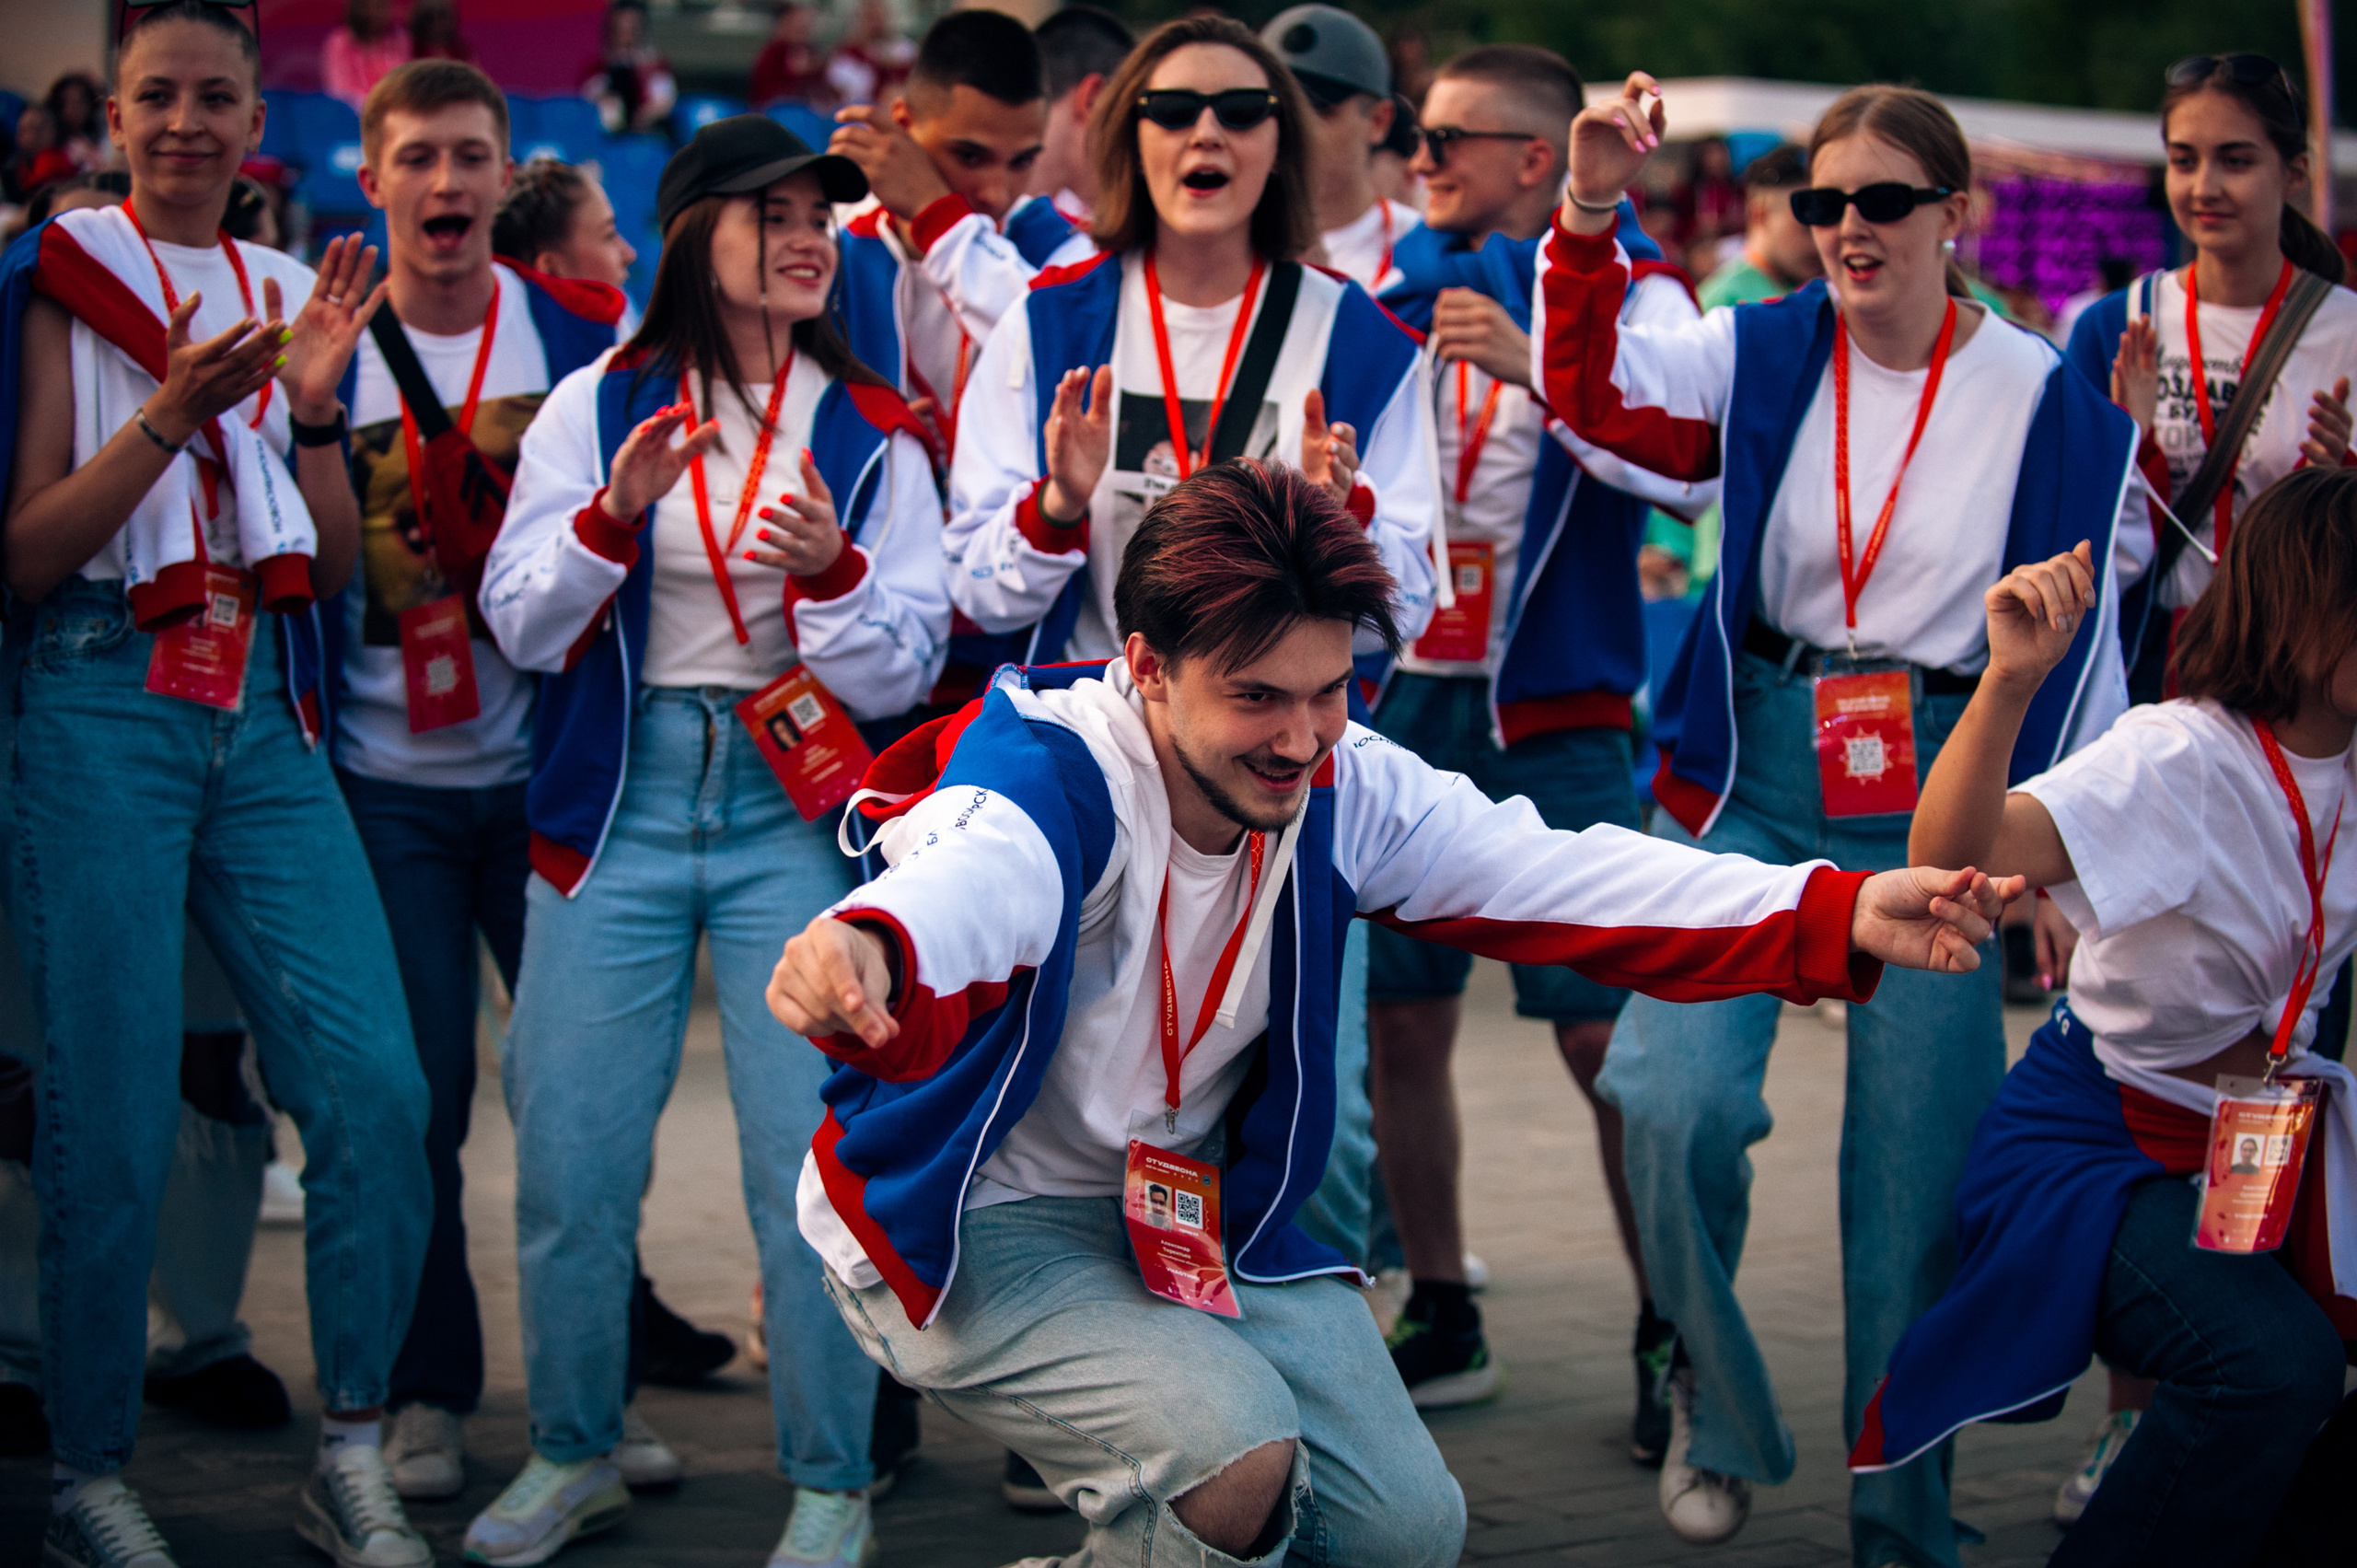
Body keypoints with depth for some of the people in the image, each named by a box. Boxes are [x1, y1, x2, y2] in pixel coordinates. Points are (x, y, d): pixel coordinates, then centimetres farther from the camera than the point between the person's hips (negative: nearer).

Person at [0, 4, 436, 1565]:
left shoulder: (287, 292, 15)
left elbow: (338, 562, 13)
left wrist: (315, 405, -2)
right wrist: (171, 414, -16)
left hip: (267, 719, 4)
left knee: (375, 1084, -8)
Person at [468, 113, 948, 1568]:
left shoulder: (873, 433, 4)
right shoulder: (596, 406, 5)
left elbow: (905, 671, 0)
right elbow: (522, 627, 0)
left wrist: (832, 573, -19)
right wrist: (615, 514, -16)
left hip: (796, 812, -1)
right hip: (618, 801, 1)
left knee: (809, 1162, -6)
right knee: (572, 1158, 2)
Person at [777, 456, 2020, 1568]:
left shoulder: (1339, 786, -7)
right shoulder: (1046, 772, -27)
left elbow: (1554, 874, -10)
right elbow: (972, 880, -50)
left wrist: (1842, 916, -22)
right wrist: (867, 951, -76)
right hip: (977, 1227, -7)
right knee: (1239, 1459, -30)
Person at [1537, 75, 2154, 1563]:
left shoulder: (2054, 402, -1)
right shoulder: (1761, 356, 2)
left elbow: (2078, 642, 4)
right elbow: (1590, 392, -14)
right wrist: (1590, 215, -28)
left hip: (1941, 795, 0)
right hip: (1754, 769, 1)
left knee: (1920, 1164, 2)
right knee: (1676, 1100, -20)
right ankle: (1716, 1404, 7)